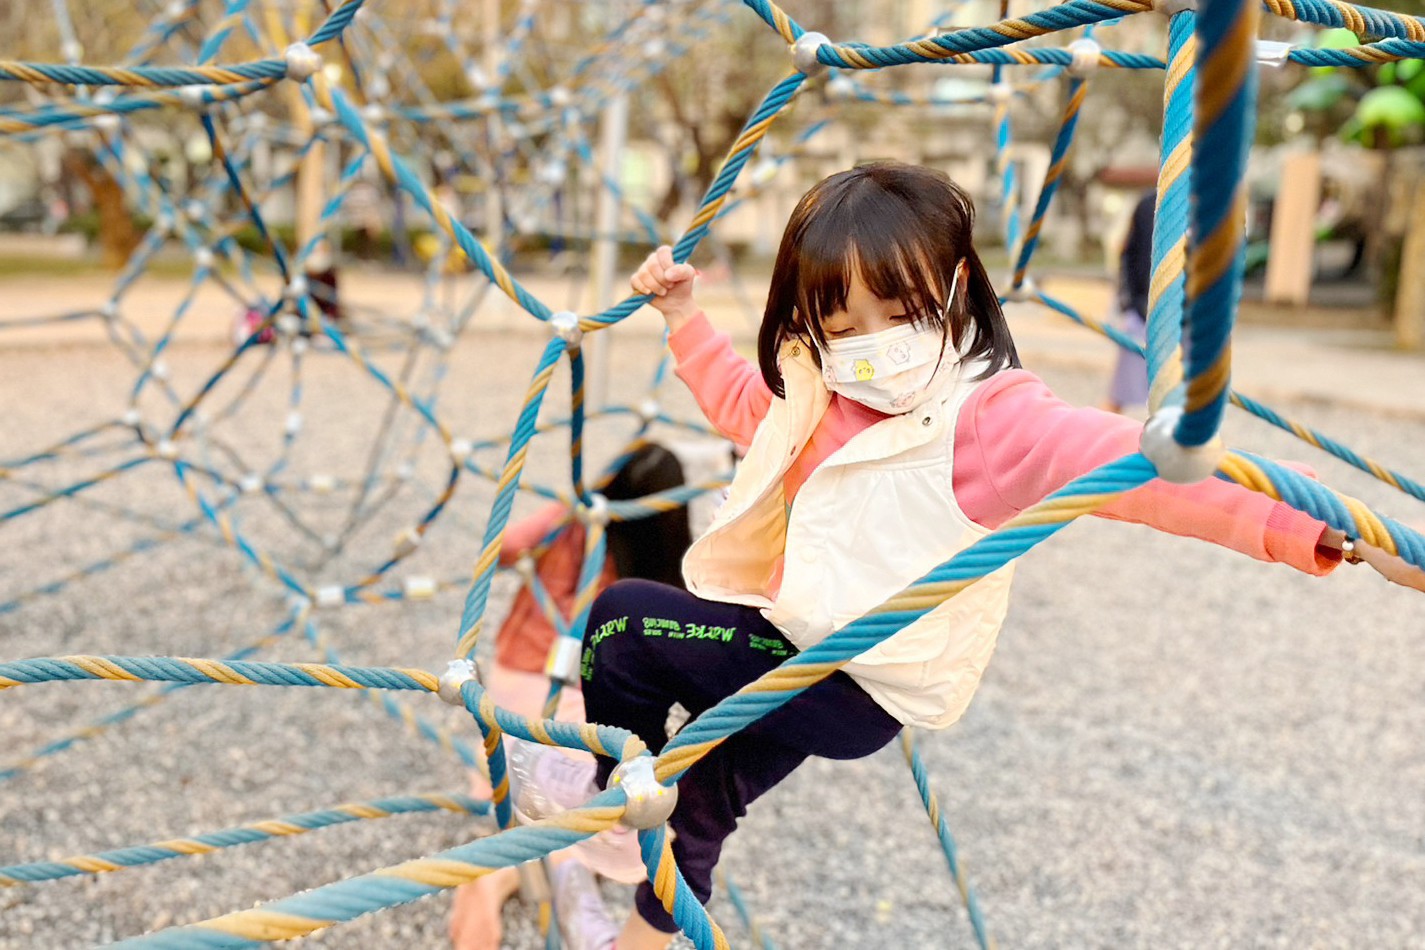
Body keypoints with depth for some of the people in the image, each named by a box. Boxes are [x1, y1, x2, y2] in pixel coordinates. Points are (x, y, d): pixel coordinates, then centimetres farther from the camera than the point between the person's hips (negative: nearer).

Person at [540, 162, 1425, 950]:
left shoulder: (987, 416, -25)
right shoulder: (817, 385, -1)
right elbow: (742, 401, 22)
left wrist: (1317, 529, -47)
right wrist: (685, 316, 13)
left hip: (857, 687, -7)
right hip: (785, 636, 7)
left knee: (623, 622, -15)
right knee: (701, 799, 24)